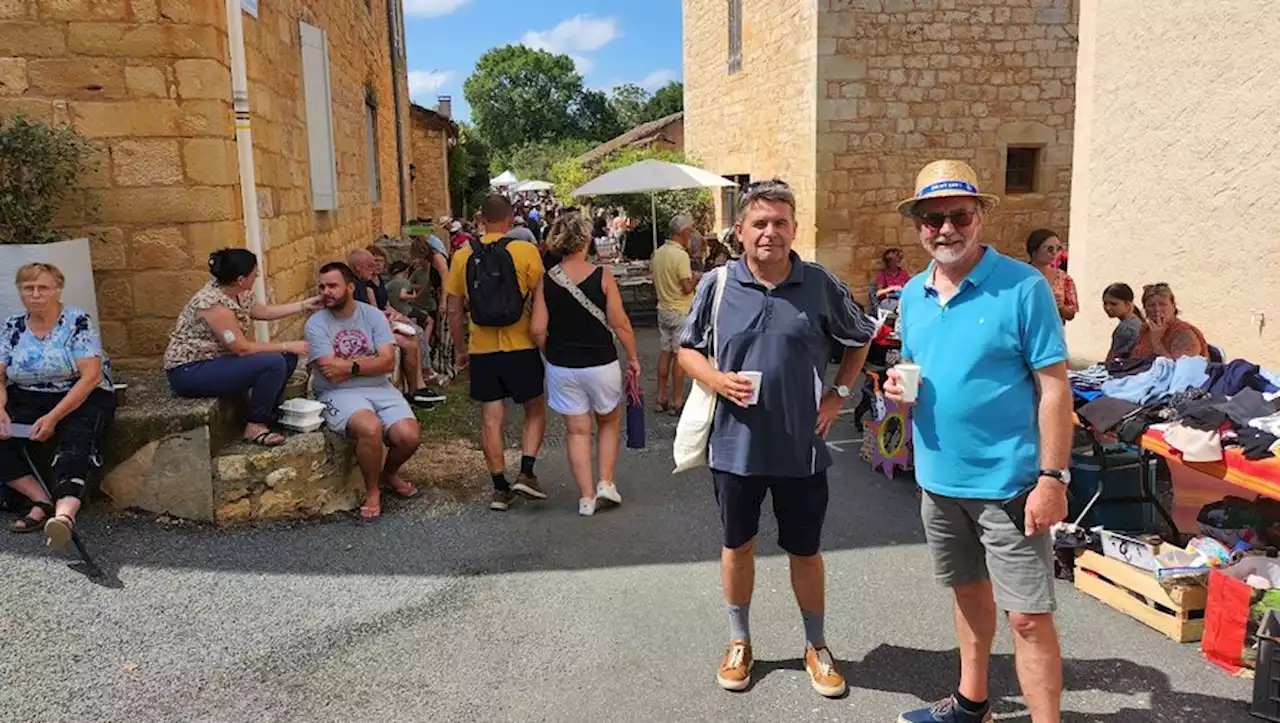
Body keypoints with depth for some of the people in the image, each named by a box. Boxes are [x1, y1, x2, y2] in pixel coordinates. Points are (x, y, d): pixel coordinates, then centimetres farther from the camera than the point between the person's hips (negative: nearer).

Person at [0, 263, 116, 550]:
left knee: (74, 442, -34)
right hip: (27, 398, 5)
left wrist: (54, 417, -23)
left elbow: (91, 376, -15)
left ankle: (64, 512, -58)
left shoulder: (78, 321, -7)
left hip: (81, 397, -5)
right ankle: (42, 500, -21)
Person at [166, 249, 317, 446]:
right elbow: (242, 348, -25)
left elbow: (265, 311, 18)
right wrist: (286, 346, -17)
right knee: (274, 363, -24)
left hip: (214, 360, 10)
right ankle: (255, 426, -10)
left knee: (288, 357, 3)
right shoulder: (214, 304, -27)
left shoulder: (238, 293, 1)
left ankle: (268, 413, 15)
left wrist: (306, 305, 16)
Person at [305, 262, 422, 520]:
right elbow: (333, 373, -14)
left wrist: (351, 366, -15)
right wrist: (369, 361, -6)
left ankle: (389, 473, 18)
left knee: (410, 436, -19)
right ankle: (372, 490, -6)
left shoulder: (372, 315, 4)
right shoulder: (316, 323, -4)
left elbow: (388, 362, -7)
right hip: (339, 394, -3)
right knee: (371, 428, -34)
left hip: (380, 389, 3)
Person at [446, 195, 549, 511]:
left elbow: (454, 310, 7)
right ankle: (526, 474, 3)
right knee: (535, 411, 15)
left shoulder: (463, 255, 3)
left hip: (482, 350, 2)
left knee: (491, 418, 8)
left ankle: (500, 488, 11)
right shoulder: (525, 251, -6)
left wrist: (459, 349, 18)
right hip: (521, 346, -2)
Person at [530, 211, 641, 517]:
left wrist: (552, 354, 12)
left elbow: (537, 330, -6)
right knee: (609, 422, 22)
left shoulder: (545, 281, -5)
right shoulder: (602, 276, -11)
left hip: (561, 367, 2)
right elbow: (620, 324, -10)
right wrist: (633, 357, 3)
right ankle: (605, 481, 16)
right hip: (600, 364, -2)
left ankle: (586, 496, 13)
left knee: (578, 431, 11)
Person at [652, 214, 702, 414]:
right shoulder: (680, 255, -19)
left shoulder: (658, 253, 6)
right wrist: (696, 278, -1)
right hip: (680, 312, -8)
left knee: (665, 353, 13)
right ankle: (677, 402, 5)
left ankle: (662, 398, 18)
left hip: (663, 309, 8)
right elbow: (687, 288, -20)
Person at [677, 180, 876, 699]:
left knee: (805, 552, 13)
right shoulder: (716, 285, -4)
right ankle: (739, 641, 37)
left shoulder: (822, 286, -5)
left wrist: (840, 393, 0)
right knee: (737, 545, 16)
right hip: (735, 445, 1)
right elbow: (688, 349, 6)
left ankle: (816, 647, 34)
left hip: (801, 448, 0)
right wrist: (716, 380, -13)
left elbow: (860, 340, 11)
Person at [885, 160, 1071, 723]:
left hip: (1007, 481, -6)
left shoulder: (1022, 287, -12)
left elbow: (1054, 389, -13)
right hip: (939, 479, 6)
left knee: (1028, 616, -1)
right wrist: (899, 386, -6)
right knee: (969, 592, 22)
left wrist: (1052, 478, -17)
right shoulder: (913, 295, 5)